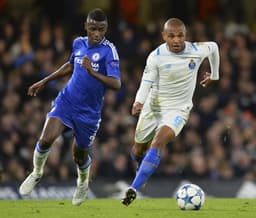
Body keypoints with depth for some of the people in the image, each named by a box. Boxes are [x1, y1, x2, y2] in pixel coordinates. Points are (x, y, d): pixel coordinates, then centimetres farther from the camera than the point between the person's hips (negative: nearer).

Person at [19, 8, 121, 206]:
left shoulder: (108, 50, -16)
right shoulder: (79, 43, 1)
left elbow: (116, 84, -25)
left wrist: (93, 72, -40)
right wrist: (45, 82, 24)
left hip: (89, 112, -3)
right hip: (66, 101, 3)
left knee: (80, 155, 11)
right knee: (45, 140, -18)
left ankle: (83, 183, 44)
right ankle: (37, 173, 10)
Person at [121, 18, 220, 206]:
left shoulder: (197, 51, -12)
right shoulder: (156, 56, -15)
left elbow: (213, 47, 11)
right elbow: (147, 82, -17)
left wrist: (214, 75, 23)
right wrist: (138, 102, -37)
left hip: (177, 110, -2)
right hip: (153, 106, 2)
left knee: (157, 144, -27)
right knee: (138, 151, 14)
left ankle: (134, 189, -32)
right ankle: (143, 168, 53)